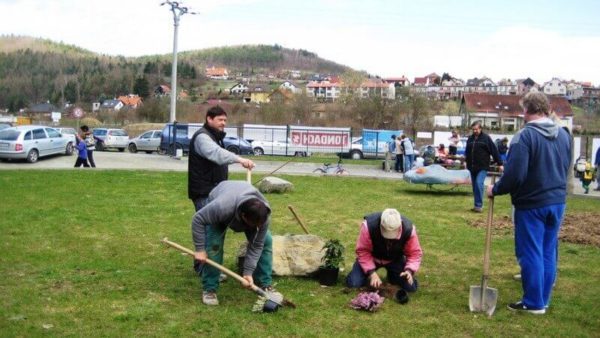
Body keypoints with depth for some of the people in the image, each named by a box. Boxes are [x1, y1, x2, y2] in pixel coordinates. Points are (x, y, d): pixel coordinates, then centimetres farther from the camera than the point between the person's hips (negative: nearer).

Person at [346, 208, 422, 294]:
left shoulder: (409, 229, -30)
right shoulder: (369, 226, -36)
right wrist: (372, 272, -33)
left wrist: (409, 270, -37)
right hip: (372, 257, -1)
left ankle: (392, 274, 18)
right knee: (353, 283, -19)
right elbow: (363, 251, -25)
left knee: (411, 287, -14)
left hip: (395, 260, 1)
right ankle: (369, 274, 16)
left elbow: (415, 253, -18)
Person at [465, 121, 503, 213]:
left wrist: (499, 164, -7)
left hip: (482, 167, -6)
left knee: (479, 183, -19)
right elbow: (467, 152, 23)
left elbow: (494, 151, -5)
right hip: (472, 167, 6)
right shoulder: (470, 138, 11)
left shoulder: (486, 138, -4)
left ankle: (479, 205, -13)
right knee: (475, 186, 9)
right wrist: (467, 163, 22)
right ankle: (477, 205, 17)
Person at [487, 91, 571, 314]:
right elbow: (565, 169, 15)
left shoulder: (525, 136, -18)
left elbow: (515, 174, -21)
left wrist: (495, 190, -6)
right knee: (548, 253, 14)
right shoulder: (564, 134, 5)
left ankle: (534, 303, 11)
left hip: (531, 203, -7)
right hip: (557, 202, 7)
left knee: (531, 254, 3)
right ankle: (543, 299, 23)